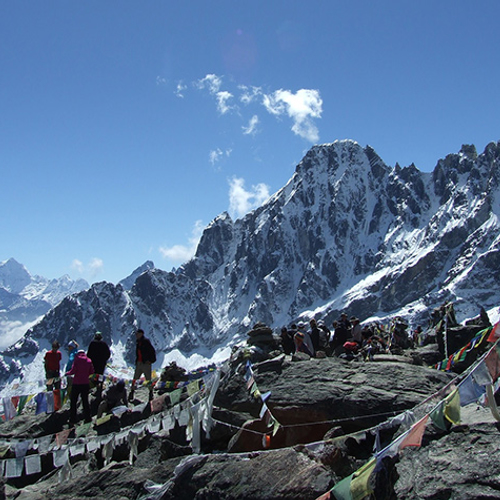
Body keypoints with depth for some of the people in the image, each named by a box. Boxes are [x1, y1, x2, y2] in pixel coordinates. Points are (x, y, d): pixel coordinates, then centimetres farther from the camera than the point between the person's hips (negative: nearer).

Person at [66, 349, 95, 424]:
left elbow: (73, 371, -12)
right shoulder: (89, 360, 5)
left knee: (73, 401, 6)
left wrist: (67, 373, 6)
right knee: (85, 401, 12)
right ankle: (87, 418, 11)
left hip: (76, 384, -3)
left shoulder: (77, 360, -5)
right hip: (86, 383, 3)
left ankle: (73, 419, 6)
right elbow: (92, 372, 4)